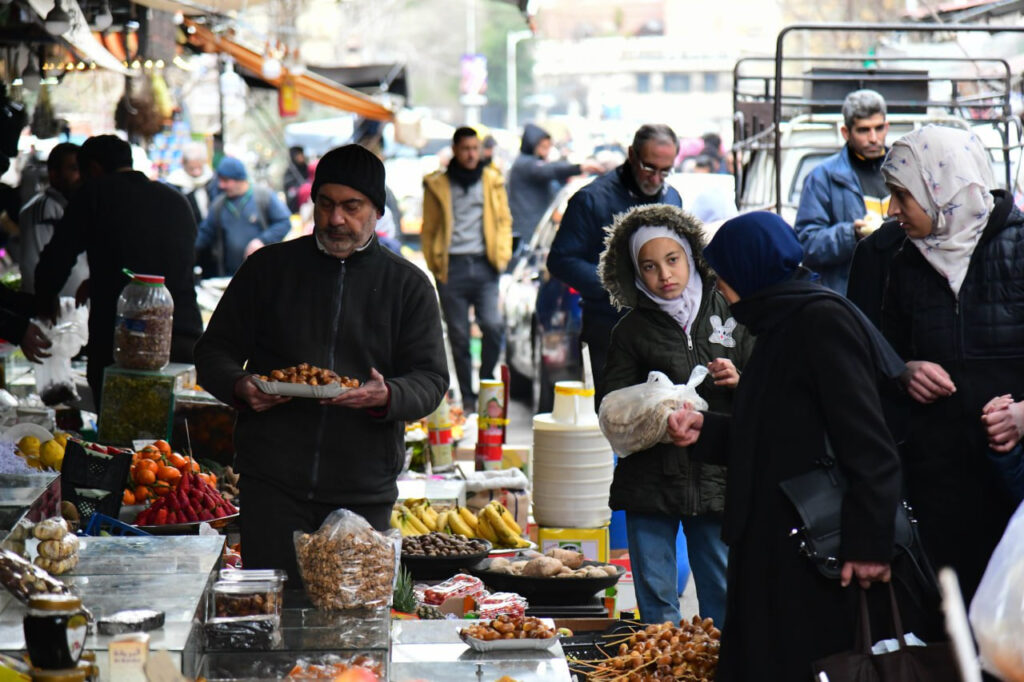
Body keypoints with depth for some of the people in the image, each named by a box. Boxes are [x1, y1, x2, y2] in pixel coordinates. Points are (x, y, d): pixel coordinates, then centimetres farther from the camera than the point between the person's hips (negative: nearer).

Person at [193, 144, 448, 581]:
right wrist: (240, 386, -11)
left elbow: (432, 380, 4)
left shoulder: (408, 284, 10)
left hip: (364, 491, 0)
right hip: (272, 482, 0)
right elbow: (214, 352, 13)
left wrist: (386, 396, -19)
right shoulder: (269, 268, 11)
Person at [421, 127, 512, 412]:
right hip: (452, 267, 0)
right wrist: (434, 264, 3)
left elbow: (504, 220, 15)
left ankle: (487, 383, 5)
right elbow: (428, 229, 11)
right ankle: (467, 398, 11)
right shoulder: (437, 185, 8)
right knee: (458, 335, 2)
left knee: (493, 325, -15)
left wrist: (502, 255, 2)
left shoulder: (492, 180, 12)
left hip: (484, 264, 0)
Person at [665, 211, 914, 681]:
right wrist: (705, 431, 14)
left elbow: (866, 440, -20)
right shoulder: (780, 327, 17)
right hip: (778, 545, 10)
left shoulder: (821, 320, -13)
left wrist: (868, 542, -23)